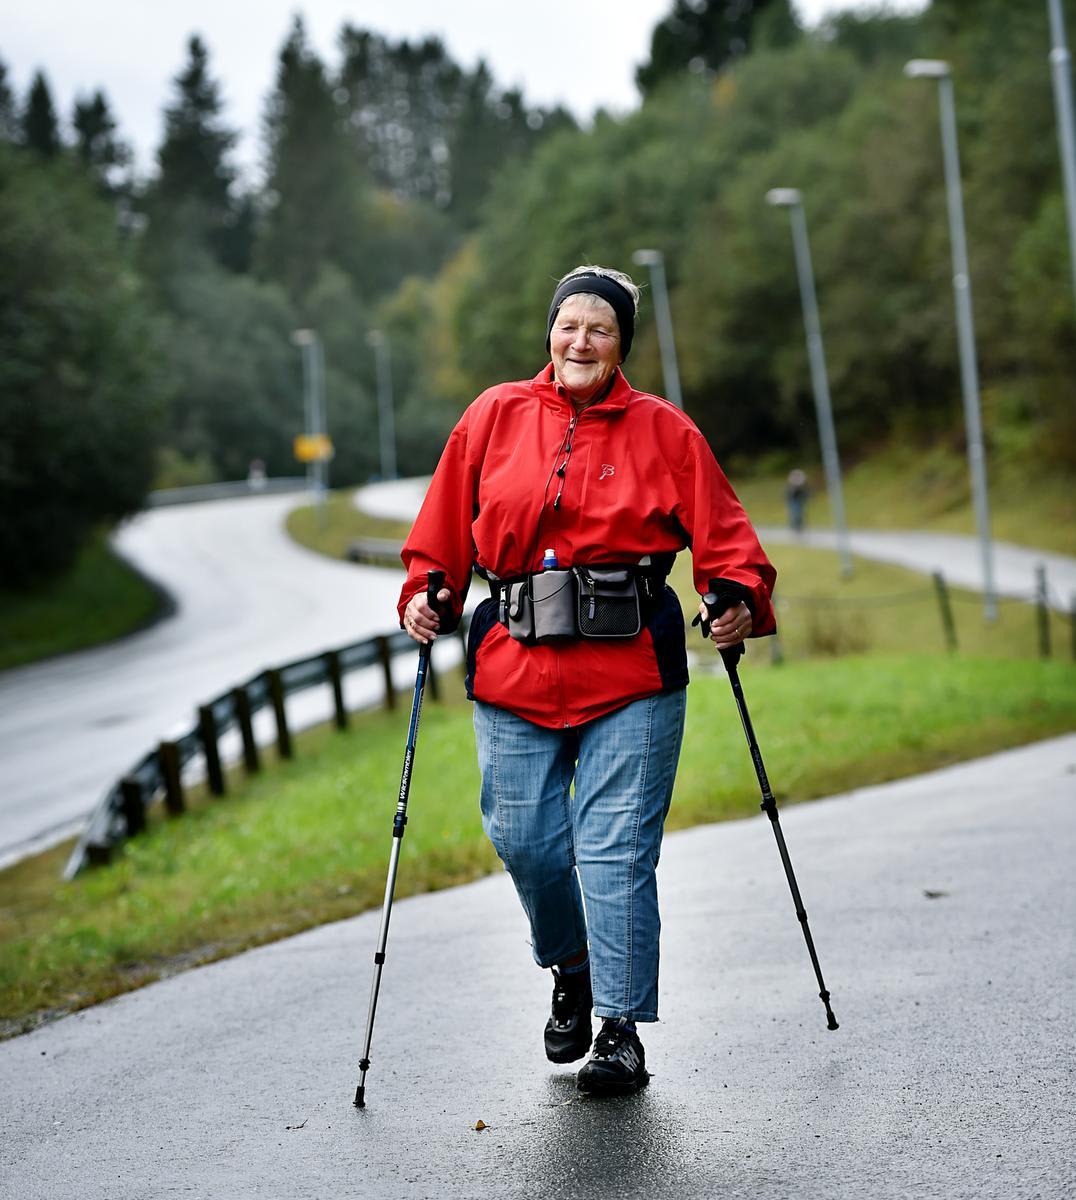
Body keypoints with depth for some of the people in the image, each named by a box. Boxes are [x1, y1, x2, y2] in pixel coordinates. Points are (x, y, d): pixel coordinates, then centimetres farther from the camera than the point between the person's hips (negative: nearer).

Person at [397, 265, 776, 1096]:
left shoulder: (663, 431, 5)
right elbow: (444, 528, 14)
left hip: (631, 672, -2)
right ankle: (573, 969, 32)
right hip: (514, 668, 2)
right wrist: (424, 594, 0)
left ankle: (622, 1029, 1)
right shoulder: (495, 418, 9)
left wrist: (742, 600, -14)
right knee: (524, 839, 3)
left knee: (618, 847, -5)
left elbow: (723, 535, 3)